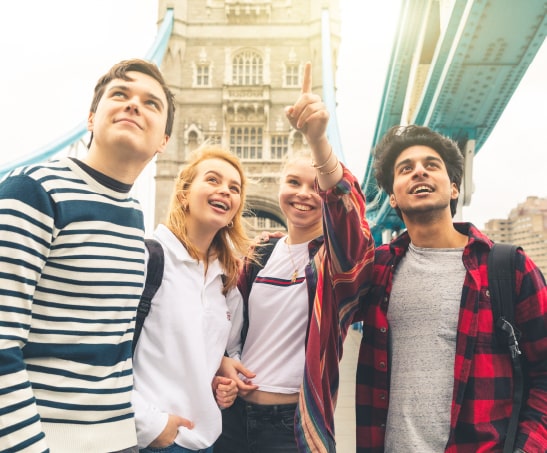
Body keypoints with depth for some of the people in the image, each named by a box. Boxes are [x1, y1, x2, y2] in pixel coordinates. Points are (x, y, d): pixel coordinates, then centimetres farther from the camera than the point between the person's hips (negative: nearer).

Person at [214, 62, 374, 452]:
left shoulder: (338, 255, -9)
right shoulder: (259, 254, 4)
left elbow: (345, 206, -32)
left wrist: (318, 139, -49)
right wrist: (222, 360, -5)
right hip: (233, 415, 4)